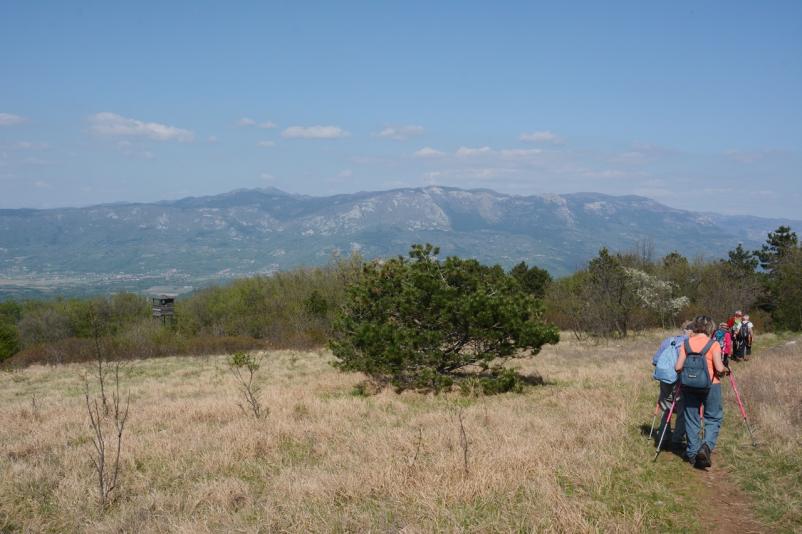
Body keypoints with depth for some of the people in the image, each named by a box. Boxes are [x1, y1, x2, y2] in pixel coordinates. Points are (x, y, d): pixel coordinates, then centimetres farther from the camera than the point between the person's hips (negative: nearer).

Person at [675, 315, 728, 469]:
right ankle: (707, 446, -12)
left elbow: (678, 367, -3)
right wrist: (726, 370, 7)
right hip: (710, 385, -3)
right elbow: (719, 368, -14)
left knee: (691, 419, 13)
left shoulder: (686, 344, 2)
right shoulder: (713, 344, -7)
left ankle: (693, 453, 17)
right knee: (714, 418, 8)